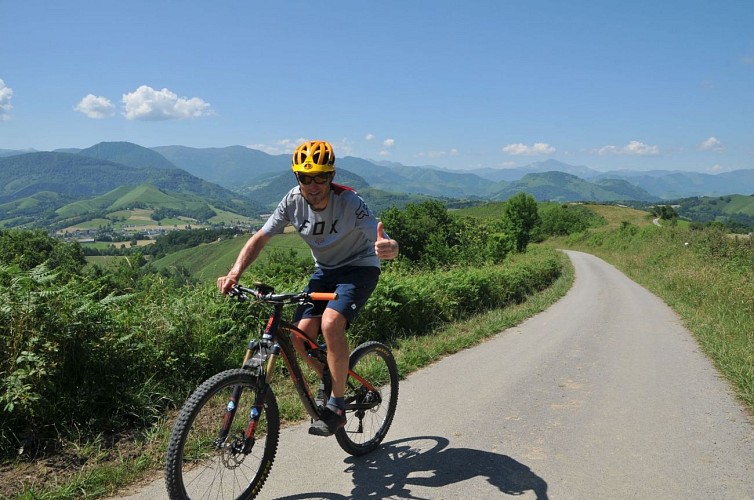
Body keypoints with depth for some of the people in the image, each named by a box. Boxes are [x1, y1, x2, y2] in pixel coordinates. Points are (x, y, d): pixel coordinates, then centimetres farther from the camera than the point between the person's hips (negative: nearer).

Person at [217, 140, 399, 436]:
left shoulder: (349, 203, -27)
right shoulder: (293, 201, -14)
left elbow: (383, 244, -36)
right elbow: (260, 238, -10)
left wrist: (388, 248, -62)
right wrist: (234, 273, -24)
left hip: (359, 269, -5)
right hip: (325, 270, 5)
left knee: (331, 323, -28)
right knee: (302, 333, -11)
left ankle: (336, 406, -11)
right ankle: (331, 380, 19)